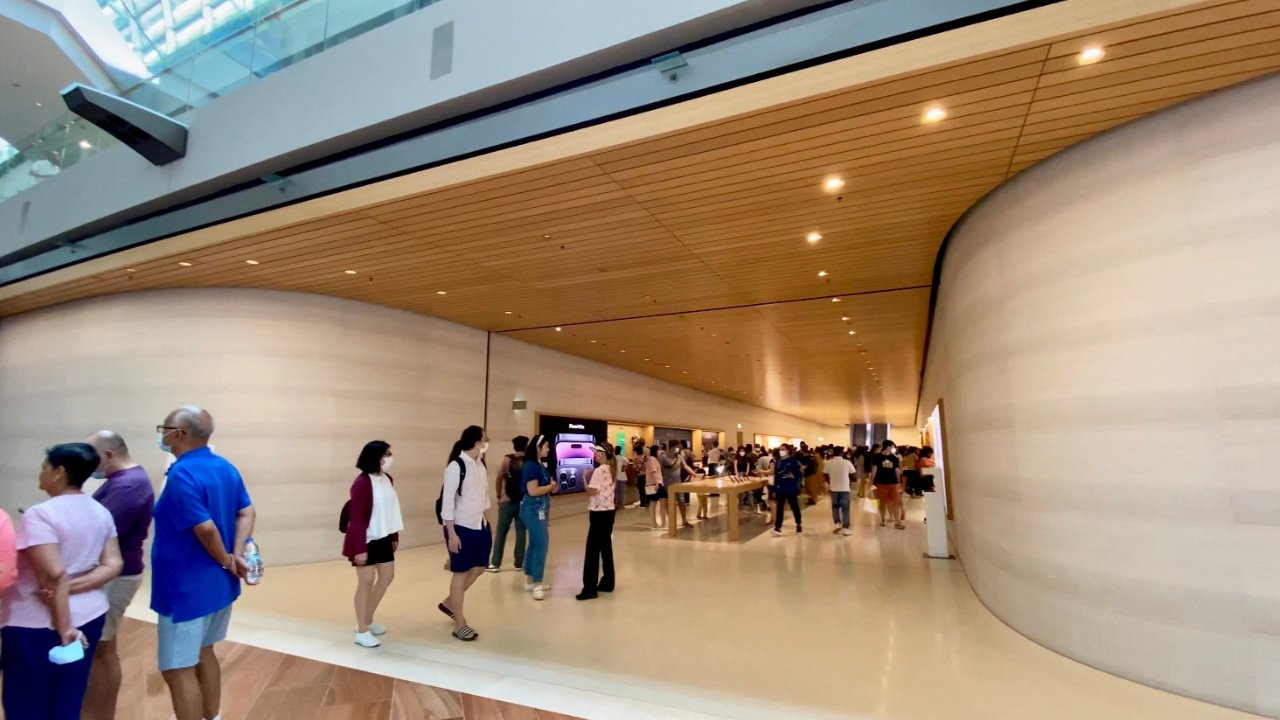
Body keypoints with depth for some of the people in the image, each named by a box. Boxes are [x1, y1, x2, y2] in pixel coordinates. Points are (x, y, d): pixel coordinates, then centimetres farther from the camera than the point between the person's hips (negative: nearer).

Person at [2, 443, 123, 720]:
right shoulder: (101, 512, 4)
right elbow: (113, 565, -1)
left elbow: (54, 575, -23)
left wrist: (64, 629, -17)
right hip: (90, 616, 6)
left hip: (36, 624, -6)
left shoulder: (39, 515, -16)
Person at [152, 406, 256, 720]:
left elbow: (206, 529, -26)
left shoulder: (182, 475, -22)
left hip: (187, 588, -9)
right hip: (218, 584, 9)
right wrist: (238, 555, -8)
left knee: (178, 670, 4)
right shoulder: (226, 468, 4)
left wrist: (226, 561, -10)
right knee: (202, 653, 24)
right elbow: (247, 512, 1)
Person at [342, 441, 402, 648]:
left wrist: (395, 537, 13)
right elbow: (357, 517, -20)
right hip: (366, 539, -8)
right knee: (366, 582, 2)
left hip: (383, 538, 8)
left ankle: (367, 620, 32)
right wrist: (360, 548, -20)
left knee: (387, 576, 14)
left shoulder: (387, 479, 4)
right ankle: (362, 631, 18)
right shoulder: (362, 482, -20)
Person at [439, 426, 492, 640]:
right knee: (460, 573, 6)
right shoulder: (456, 466, -17)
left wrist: (488, 525, 16)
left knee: (479, 568, 15)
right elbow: (447, 502, -16)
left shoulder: (480, 465, 7)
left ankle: (450, 603, 37)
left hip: (480, 526, 8)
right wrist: (451, 533, -17)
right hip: (461, 527, -8)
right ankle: (460, 625, 19)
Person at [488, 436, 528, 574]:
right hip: (523, 502, 1)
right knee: (521, 533, 8)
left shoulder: (507, 459, -4)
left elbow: (499, 478, -5)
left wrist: (498, 496, 6)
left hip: (507, 501, -1)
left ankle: (495, 563, 9)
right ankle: (519, 562, 14)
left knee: (501, 533, 6)